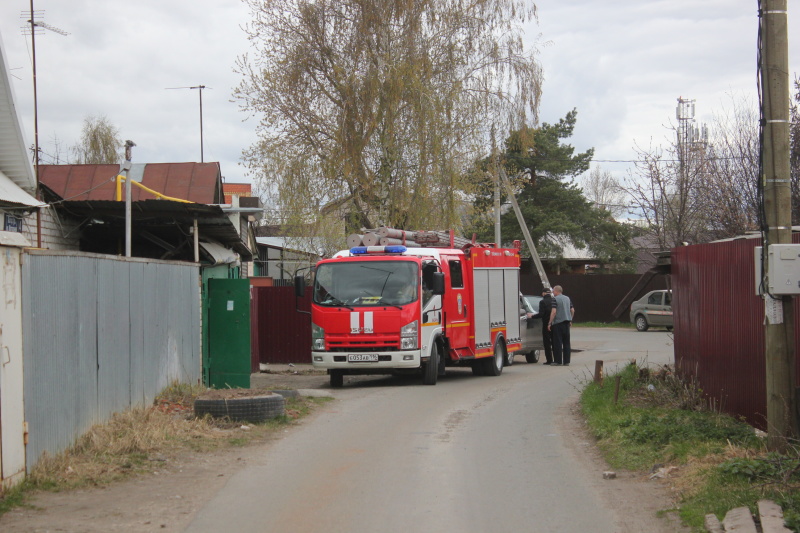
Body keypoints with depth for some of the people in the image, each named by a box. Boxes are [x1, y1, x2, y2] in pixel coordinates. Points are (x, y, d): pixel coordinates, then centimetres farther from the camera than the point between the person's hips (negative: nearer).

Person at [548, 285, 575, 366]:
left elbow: (553, 311, -17)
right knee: (566, 342, 8)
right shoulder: (567, 298, 12)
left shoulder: (555, 299, -10)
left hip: (558, 323, -6)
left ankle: (558, 361, -2)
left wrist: (550, 323, -14)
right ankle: (566, 361, 8)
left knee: (558, 342, -2)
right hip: (566, 323, 6)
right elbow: (572, 310, 14)